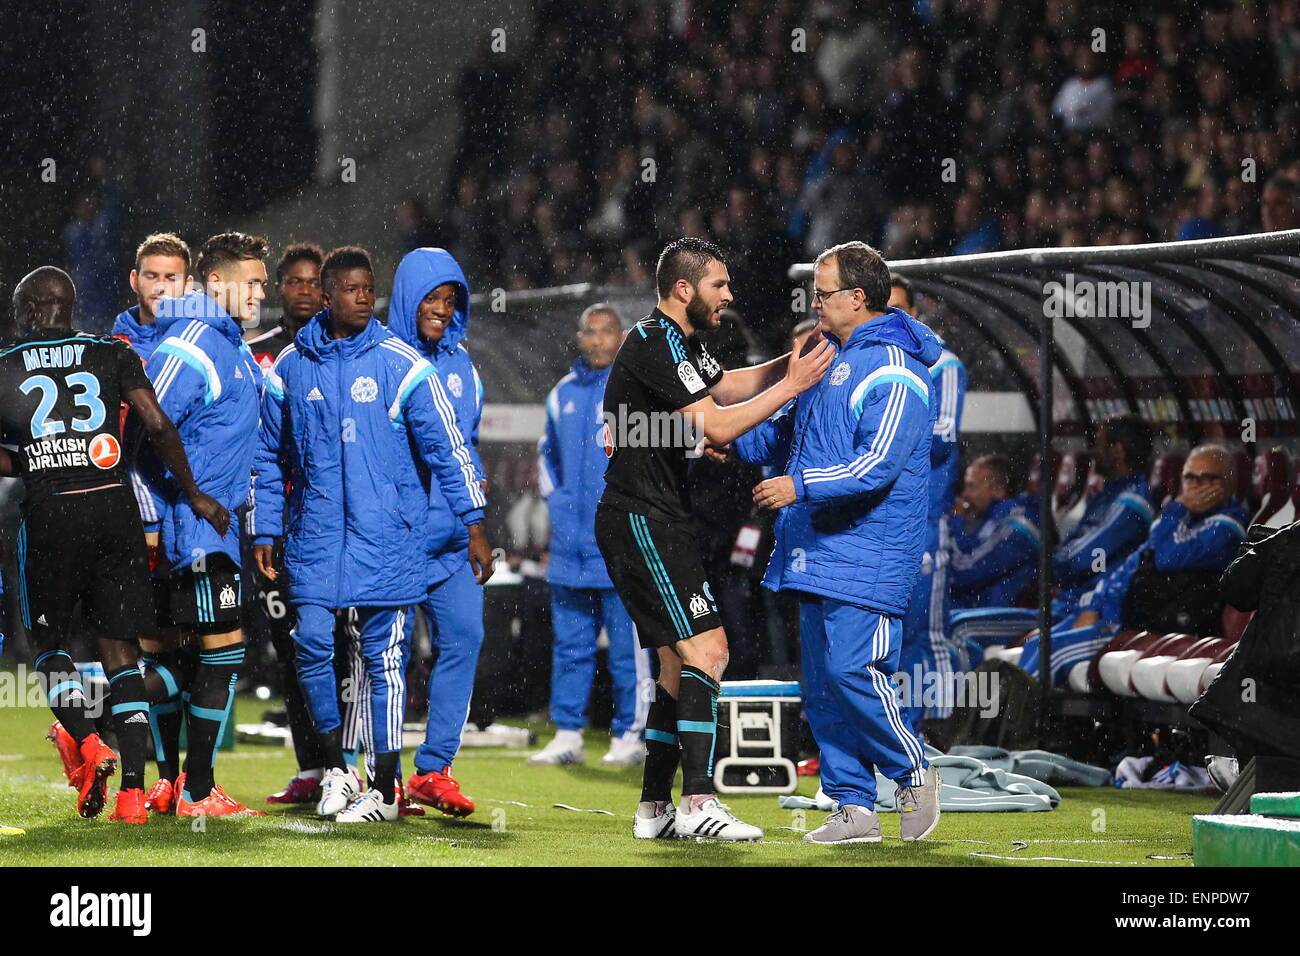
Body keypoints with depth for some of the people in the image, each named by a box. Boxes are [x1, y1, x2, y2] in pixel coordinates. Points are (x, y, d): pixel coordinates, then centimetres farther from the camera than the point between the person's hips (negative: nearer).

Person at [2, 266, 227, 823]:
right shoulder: (112, 354, 9)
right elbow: (158, 427, 0)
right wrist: (193, 494, 6)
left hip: (48, 513, -2)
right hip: (114, 506, 2)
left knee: (49, 640, 17)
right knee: (121, 650, 6)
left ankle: (84, 742, -9)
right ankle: (132, 789, -3)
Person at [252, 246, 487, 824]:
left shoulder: (401, 365, -1)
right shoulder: (290, 368, 7)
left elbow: (445, 446, 0)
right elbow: (269, 457, 16)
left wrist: (473, 521, -4)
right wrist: (263, 533, 13)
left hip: (386, 534, -2)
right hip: (315, 533, 2)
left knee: (383, 656, 0)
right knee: (311, 642, -6)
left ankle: (384, 788, 7)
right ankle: (335, 769, 12)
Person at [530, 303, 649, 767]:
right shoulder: (563, 394, 14)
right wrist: (554, 499, 16)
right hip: (570, 542, 6)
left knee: (628, 644, -3)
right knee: (569, 644, 7)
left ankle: (629, 736, 3)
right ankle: (567, 735, 11)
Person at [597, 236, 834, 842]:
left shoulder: (678, 343, 16)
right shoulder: (654, 344, -16)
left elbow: (727, 385, 29)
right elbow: (717, 425, -20)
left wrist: (793, 359, 12)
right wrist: (792, 385, -14)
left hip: (650, 523, 11)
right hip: (642, 520, -11)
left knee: (679, 663, 12)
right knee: (707, 648, -16)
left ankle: (654, 810, 14)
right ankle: (697, 804, -21)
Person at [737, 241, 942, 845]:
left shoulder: (894, 373, -14)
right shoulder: (832, 355, 16)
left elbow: (878, 464, -23)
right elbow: (792, 431, 28)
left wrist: (801, 486, -26)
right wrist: (735, 443, 12)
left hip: (865, 557, -9)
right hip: (819, 552, 9)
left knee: (852, 671, -15)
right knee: (822, 686, 7)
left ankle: (914, 774, 5)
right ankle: (854, 808, 10)